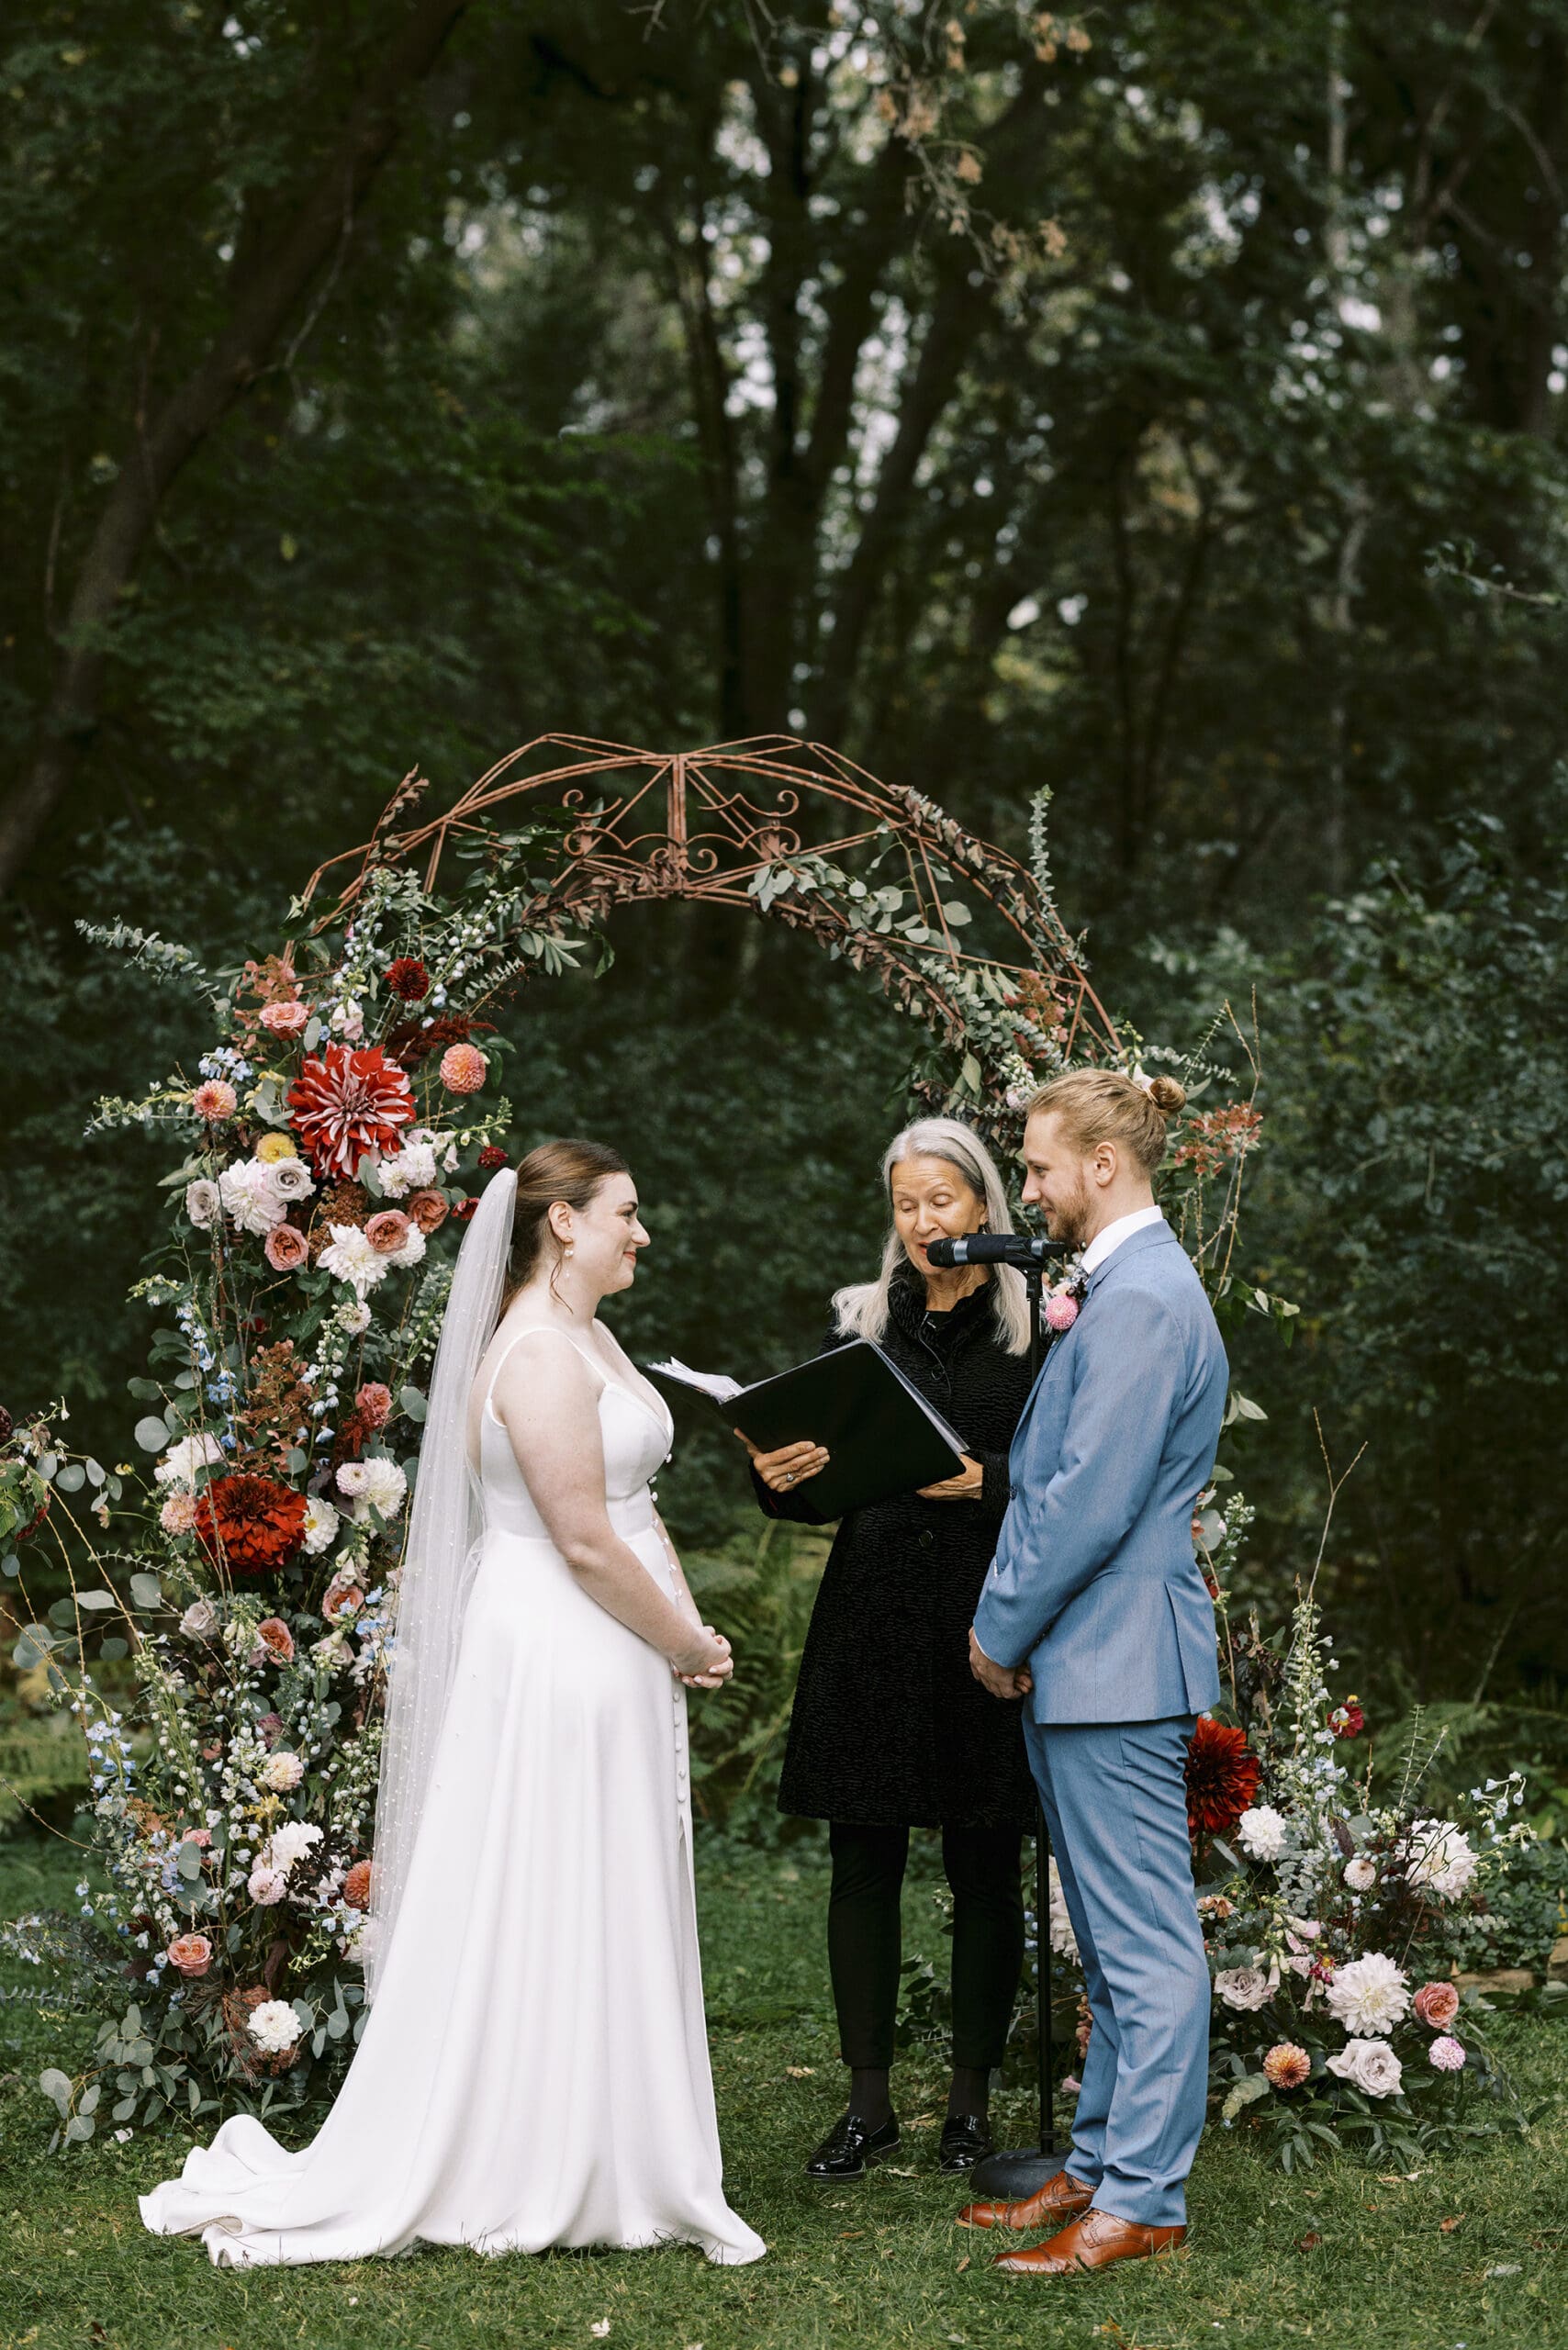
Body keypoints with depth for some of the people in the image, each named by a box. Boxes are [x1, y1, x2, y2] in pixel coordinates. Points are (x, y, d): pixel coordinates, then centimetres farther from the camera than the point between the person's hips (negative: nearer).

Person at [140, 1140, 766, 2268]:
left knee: (606, 1919, 14)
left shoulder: (585, 1337, 14)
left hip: (608, 1664, 10)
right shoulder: (540, 1353, -18)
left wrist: (686, 1632, 2)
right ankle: (527, 2174, 7)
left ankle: (602, 2162, 22)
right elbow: (585, 1543, -21)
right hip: (562, 1658, -10)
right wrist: (687, 1645, -9)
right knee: (543, 1920, -2)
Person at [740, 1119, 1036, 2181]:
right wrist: (784, 1477, -8)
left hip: (986, 1616, -3)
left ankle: (973, 2096, 15)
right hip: (871, 1612, 3)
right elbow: (825, 1481, 13)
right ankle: (870, 2100, 12)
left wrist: (987, 1483, -19)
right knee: (864, 1860, 3)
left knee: (984, 1866, 4)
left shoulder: (1034, 1328, 1)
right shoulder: (859, 1321, 12)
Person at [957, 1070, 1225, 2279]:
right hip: (1091, 1660, 11)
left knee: (1146, 1942, -4)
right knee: (1117, 1941, 16)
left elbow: (1093, 1501, -21)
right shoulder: (1132, 1286, 16)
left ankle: (1143, 2201, 1)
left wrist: (1003, 1629, -10)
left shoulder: (1140, 1300, -18)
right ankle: (1101, 2165, 25)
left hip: (1118, 1663, -11)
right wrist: (1016, 1621, 12)